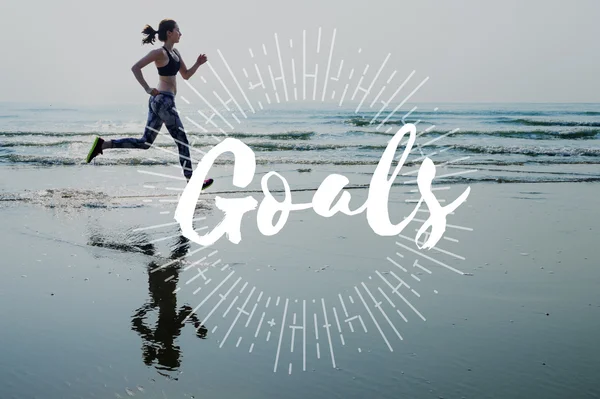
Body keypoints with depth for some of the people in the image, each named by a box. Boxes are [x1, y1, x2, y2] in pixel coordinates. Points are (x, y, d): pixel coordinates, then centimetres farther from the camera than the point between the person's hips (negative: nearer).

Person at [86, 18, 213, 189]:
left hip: (158, 101, 10)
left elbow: (186, 75, 22)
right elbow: (135, 68, -18)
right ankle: (192, 181, 8)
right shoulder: (160, 53, -12)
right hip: (164, 100, -10)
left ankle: (103, 144, 8)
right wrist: (148, 89, -22)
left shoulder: (175, 53, 15)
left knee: (145, 142, 10)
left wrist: (198, 64, 6)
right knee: (182, 141, 0)